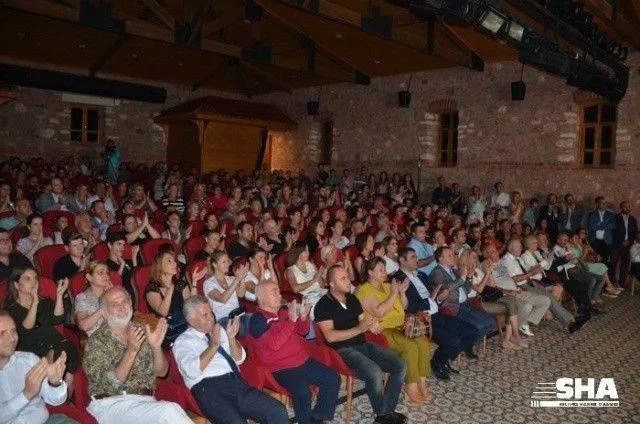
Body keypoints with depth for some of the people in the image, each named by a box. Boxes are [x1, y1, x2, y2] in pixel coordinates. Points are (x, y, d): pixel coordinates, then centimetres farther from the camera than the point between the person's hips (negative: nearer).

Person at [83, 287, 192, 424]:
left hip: (145, 401, 4)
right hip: (112, 404, -4)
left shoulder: (142, 331, 11)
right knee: (169, 411, -31)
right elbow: (112, 383, -13)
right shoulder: (96, 341, -2)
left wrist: (156, 347, -11)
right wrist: (131, 350, -25)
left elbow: (161, 372, 8)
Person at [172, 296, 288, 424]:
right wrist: (214, 345, -13)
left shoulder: (220, 330, 20)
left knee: (279, 411, -16)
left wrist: (231, 338, 0)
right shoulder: (182, 341, 6)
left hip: (237, 383, 5)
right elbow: (192, 371, -12)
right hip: (208, 389, -5)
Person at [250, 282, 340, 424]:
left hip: (304, 361, 8)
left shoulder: (283, 312, 12)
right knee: (302, 392, -32)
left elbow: (301, 332, 20)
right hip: (282, 369, -8)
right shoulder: (257, 319, -11)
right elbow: (274, 344, -25)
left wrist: (303, 317, -1)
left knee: (333, 378, 0)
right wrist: (291, 320, -27)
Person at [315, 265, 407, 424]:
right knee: (374, 372, -31)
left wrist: (372, 325, -8)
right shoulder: (324, 305, -8)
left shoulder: (352, 299, 15)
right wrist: (359, 329, -19)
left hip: (363, 344, 7)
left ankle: (386, 411, 0)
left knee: (400, 365, -8)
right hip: (343, 349, -7)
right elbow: (330, 336, -16)